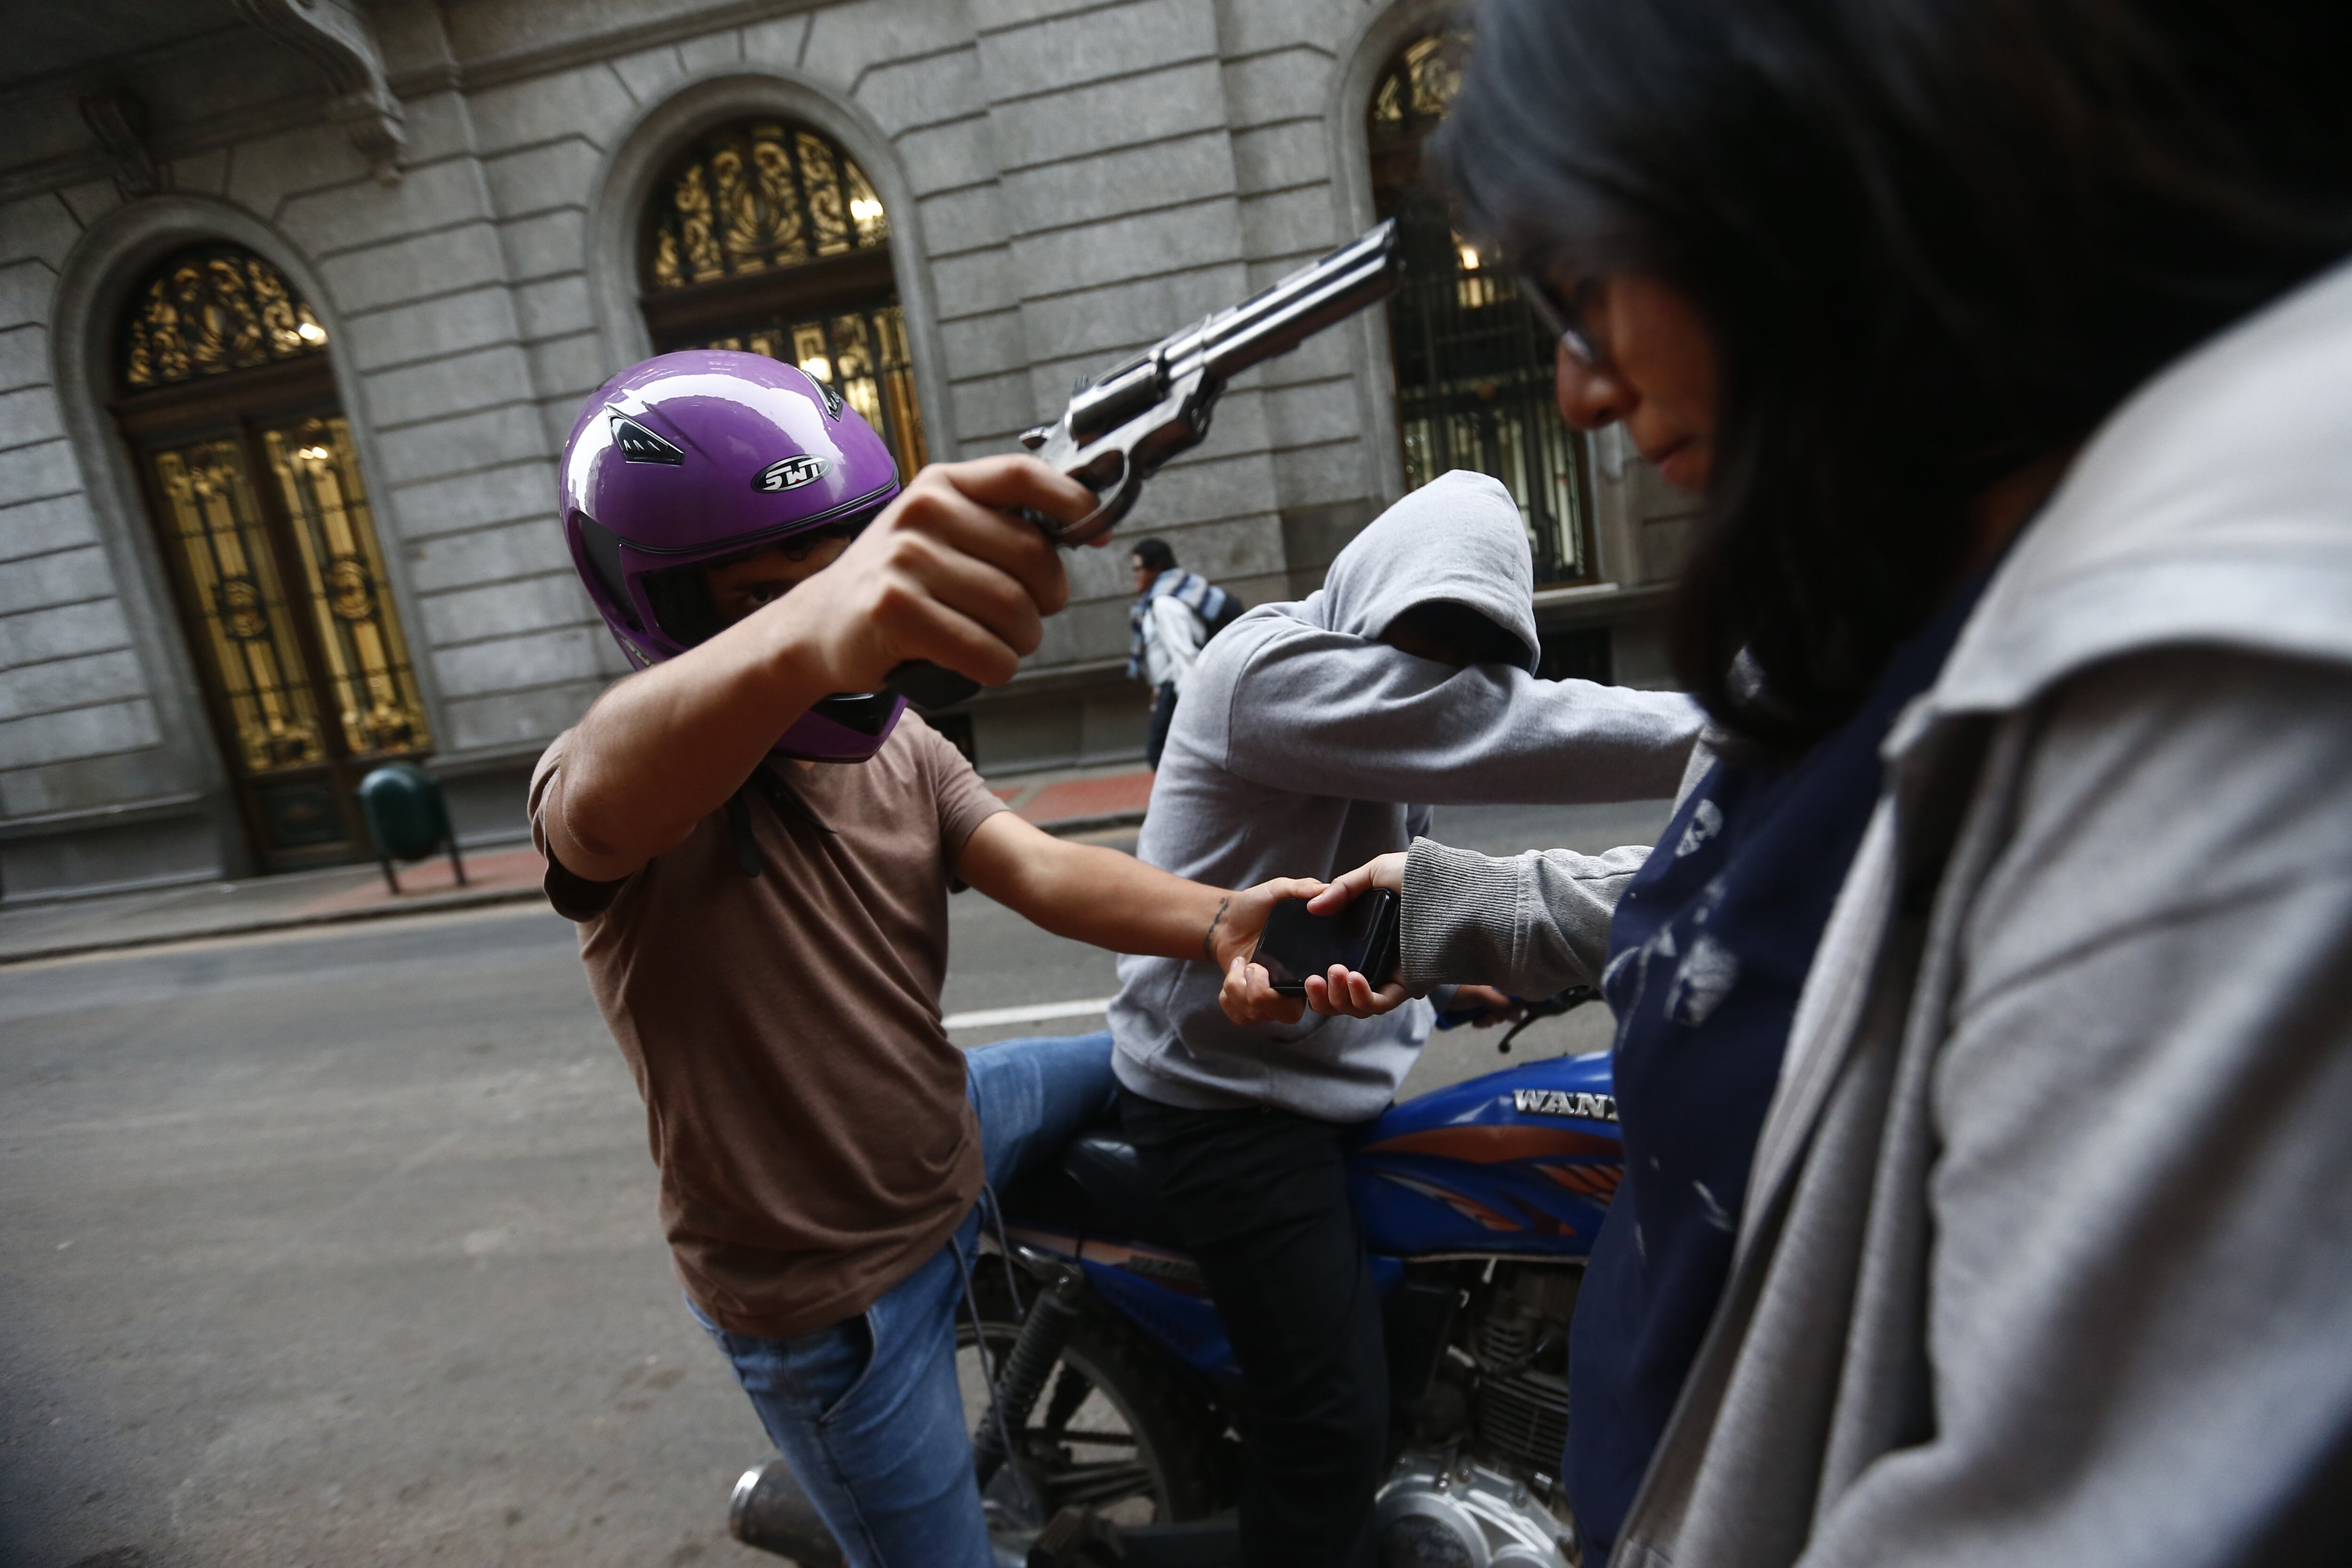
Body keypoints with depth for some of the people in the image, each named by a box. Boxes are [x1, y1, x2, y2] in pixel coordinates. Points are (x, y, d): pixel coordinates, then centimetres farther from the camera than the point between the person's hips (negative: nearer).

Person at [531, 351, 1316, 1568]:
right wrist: (806, 634, -71)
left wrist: (1215, 920, -37)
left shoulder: (898, 747, -2)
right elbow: (610, 789, -49)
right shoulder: (605, 778, -24)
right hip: (825, 1295, -6)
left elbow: (1039, 869, -16)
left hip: (949, 1131, 6)